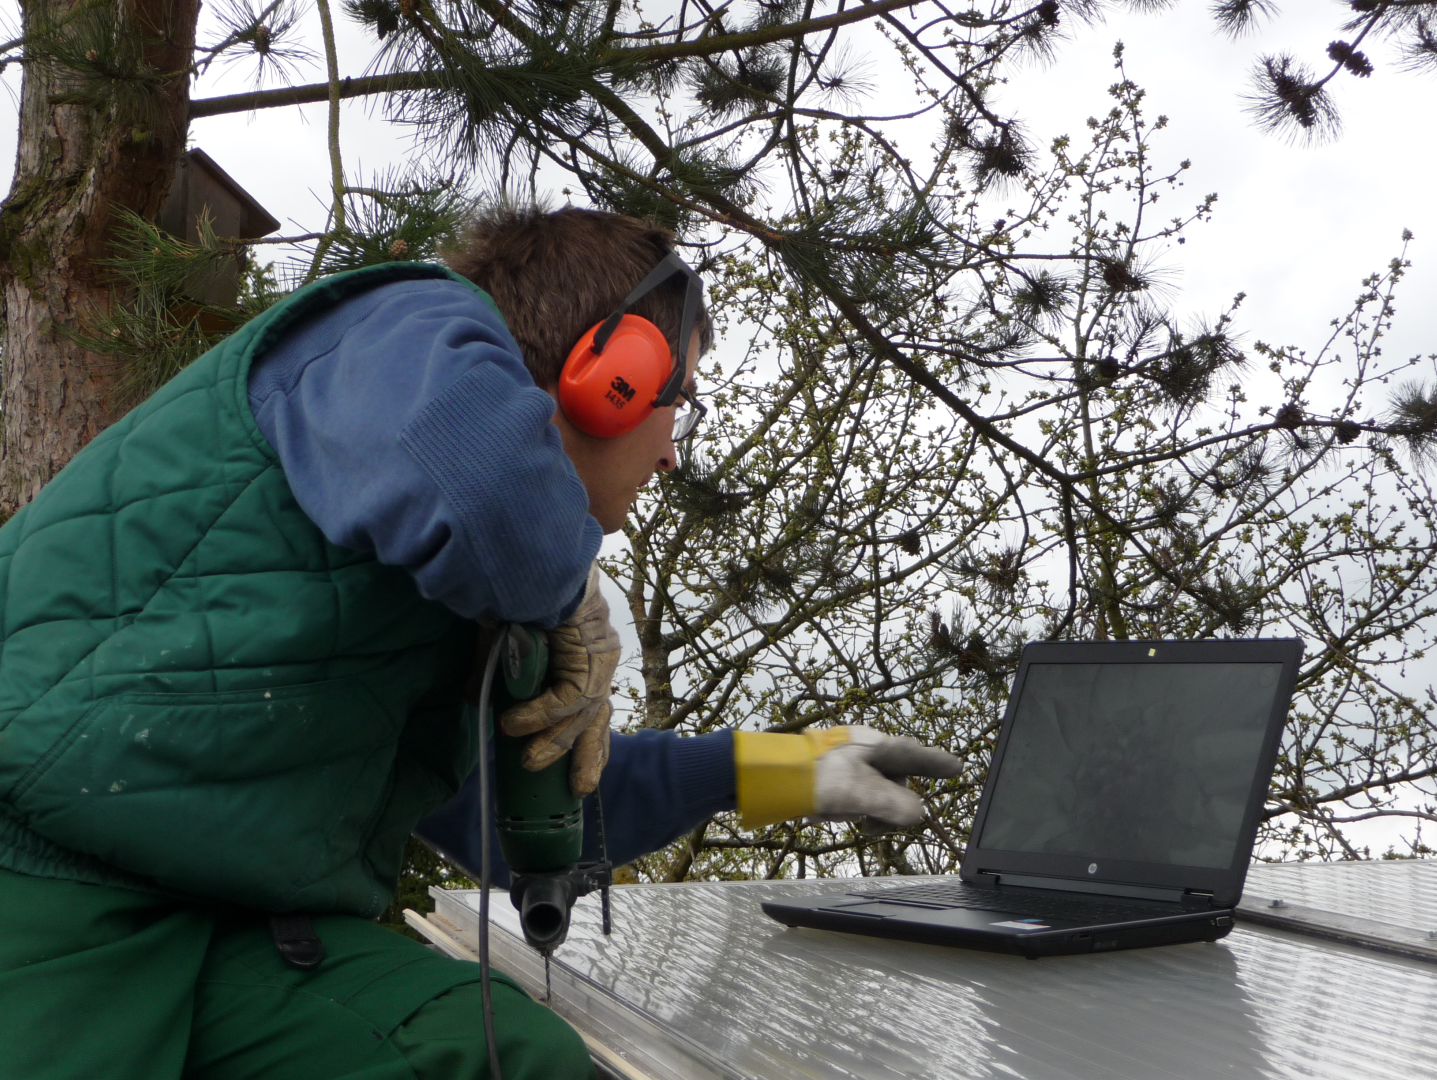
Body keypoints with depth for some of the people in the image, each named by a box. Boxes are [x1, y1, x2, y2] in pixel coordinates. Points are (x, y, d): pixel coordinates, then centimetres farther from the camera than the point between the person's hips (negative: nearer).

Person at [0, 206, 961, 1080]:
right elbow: (464, 467, -34)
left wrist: (776, 770, 33)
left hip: (235, 926, 8)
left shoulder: (464, 586, 20)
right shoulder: (421, 321, -7)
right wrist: (567, 590, -12)